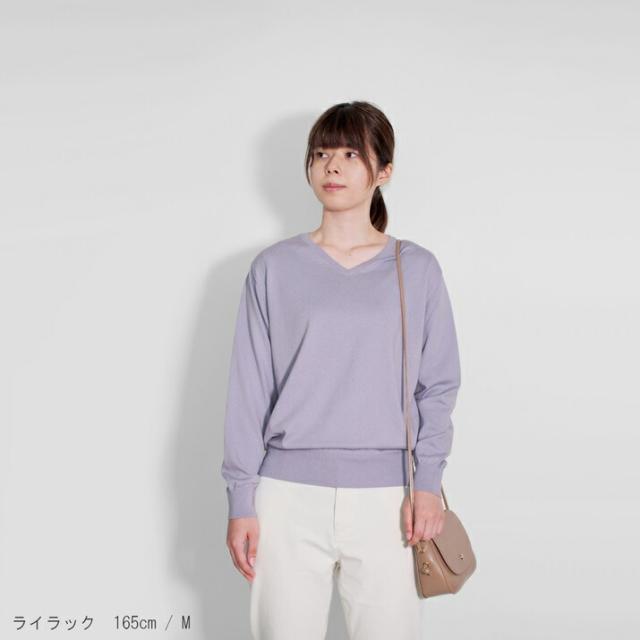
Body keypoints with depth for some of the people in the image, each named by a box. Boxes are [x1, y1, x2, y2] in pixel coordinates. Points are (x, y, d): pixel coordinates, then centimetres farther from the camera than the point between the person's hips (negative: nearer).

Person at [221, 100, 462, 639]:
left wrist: (427, 481, -7)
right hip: (288, 494, 0)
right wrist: (241, 500, 1)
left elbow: (438, 384, 5)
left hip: (385, 496, 0)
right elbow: (249, 391, 4)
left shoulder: (417, 270, 5)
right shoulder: (275, 268, 5)